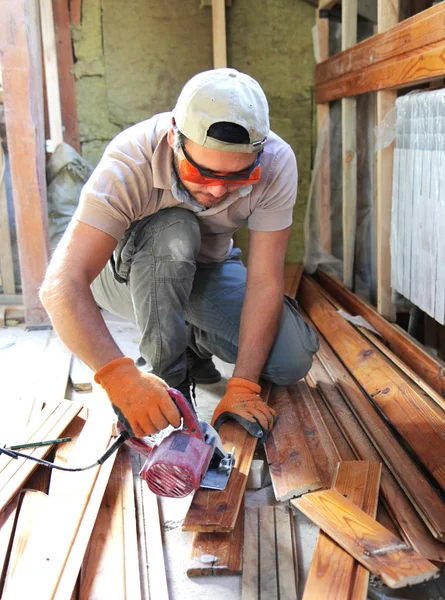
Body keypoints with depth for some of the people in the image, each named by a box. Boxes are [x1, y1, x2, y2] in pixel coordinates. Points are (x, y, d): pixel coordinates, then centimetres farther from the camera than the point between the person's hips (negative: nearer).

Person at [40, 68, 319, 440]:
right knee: (172, 231, -37)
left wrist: (243, 386, -30)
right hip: (127, 276, -2)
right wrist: (119, 376, -54)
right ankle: (164, 378, -17)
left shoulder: (276, 163, -27)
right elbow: (62, 286, -42)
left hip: (207, 270, 3)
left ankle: (195, 341, 13)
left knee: (292, 361, -18)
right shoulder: (129, 163, -35)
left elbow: (265, 282, -25)